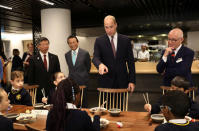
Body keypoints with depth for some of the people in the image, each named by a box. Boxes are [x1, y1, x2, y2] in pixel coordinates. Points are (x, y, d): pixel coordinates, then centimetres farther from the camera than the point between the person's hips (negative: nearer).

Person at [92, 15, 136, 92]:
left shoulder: (125, 40, 3)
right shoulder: (99, 41, 2)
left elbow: (130, 62, 3)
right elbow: (95, 57, -9)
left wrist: (132, 81, -2)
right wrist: (100, 64, -33)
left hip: (122, 81, 1)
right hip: (106, 82, 0)